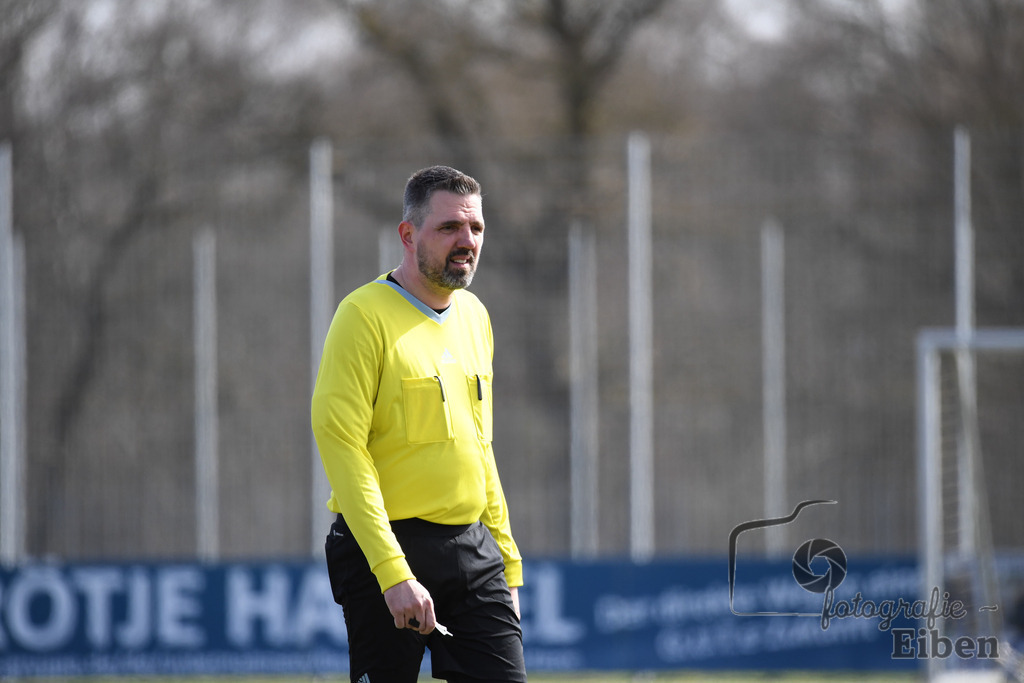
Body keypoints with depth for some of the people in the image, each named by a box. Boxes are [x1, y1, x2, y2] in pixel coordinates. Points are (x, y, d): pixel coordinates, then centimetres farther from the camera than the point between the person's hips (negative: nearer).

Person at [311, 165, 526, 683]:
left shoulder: (474, 316, 14)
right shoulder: (365, 314, -9)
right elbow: (341, 443, -16)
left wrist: (507, 559, 17)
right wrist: (392, 572, -22)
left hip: (474, 545, 6)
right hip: (385, 548, -6)